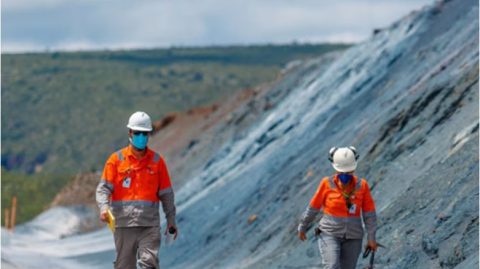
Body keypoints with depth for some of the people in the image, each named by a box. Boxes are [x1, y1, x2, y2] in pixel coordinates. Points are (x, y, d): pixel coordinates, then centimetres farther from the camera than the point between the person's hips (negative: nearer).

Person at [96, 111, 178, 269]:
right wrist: (104, 208, -19)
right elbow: (103, 188, -1)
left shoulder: (157, 161, 8)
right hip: (123, 223, 0)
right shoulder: (116, 159, 4)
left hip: (150, 224, 0)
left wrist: (171, 220, 10)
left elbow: (166, 193, 12)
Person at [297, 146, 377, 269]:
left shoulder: (362, 185, -3)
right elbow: (313, 207, 5)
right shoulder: (327, 184, -6)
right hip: (330, 234, -2)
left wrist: (371, 238, -3)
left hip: (353, 237, 2)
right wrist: (302, 228, 14)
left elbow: (369, 214, 1)